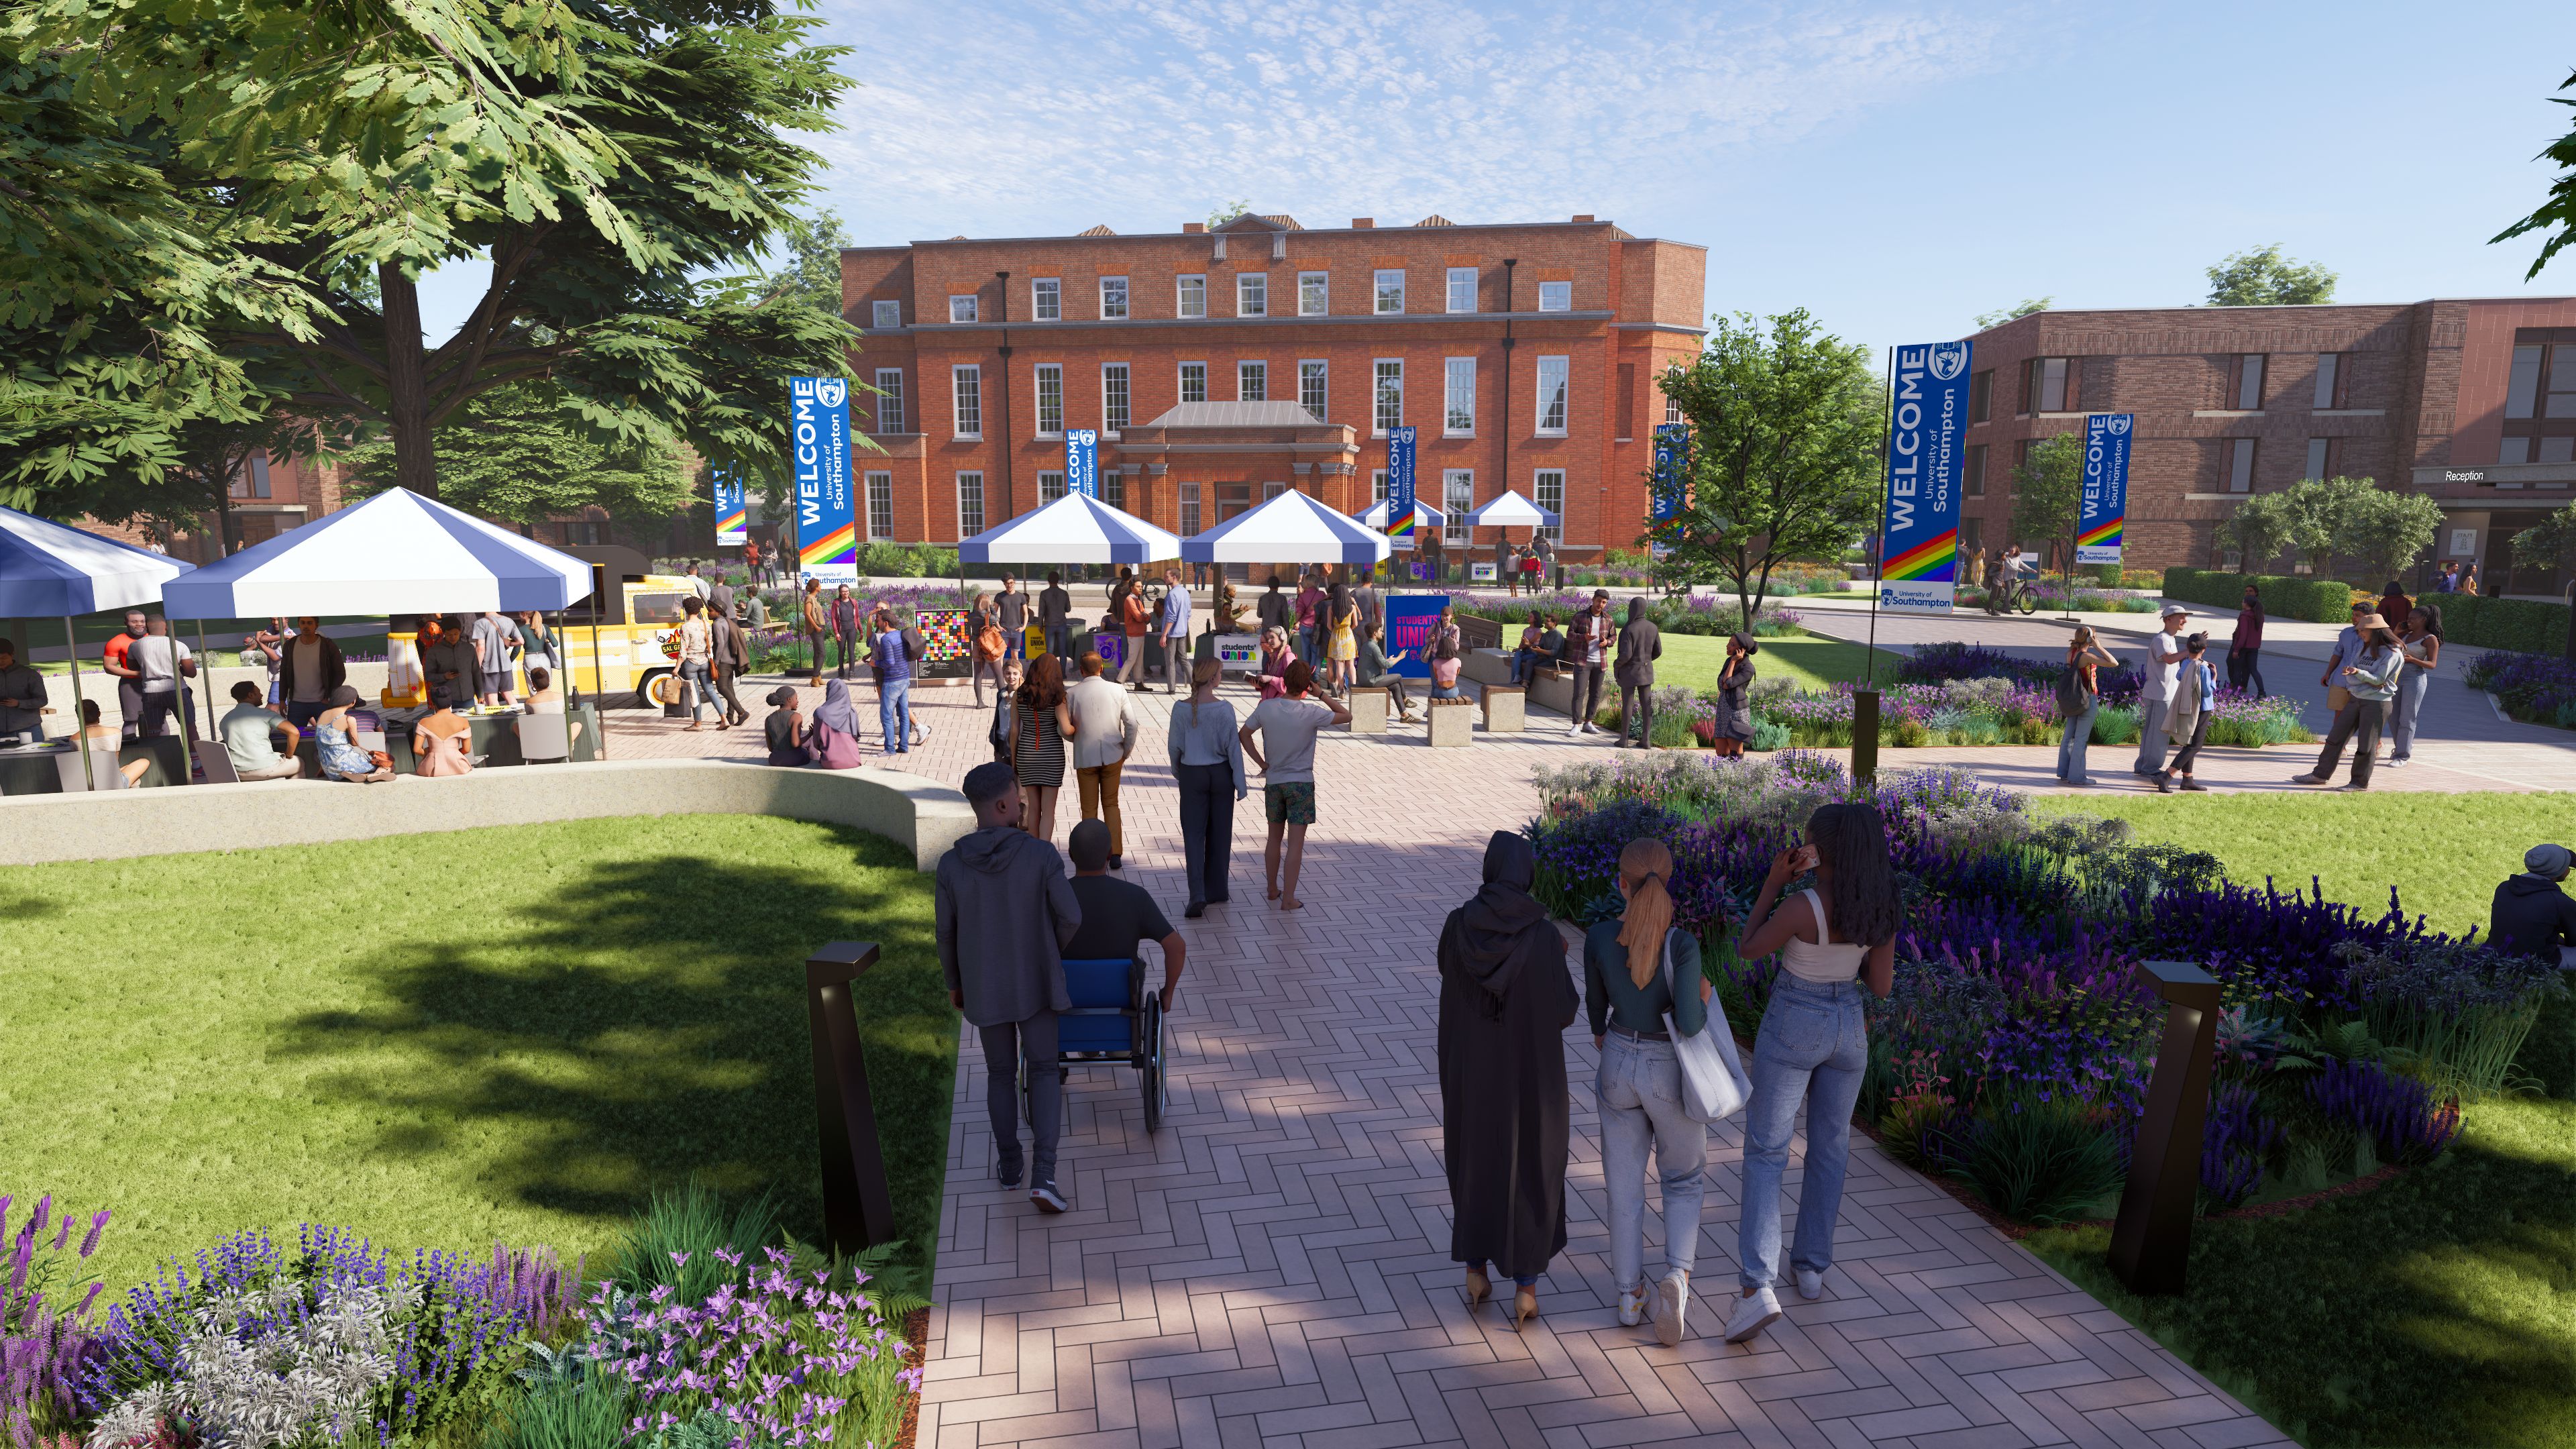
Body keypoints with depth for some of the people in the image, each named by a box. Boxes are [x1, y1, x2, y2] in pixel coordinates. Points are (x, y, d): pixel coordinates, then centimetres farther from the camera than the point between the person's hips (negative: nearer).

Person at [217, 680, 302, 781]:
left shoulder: (224, 720, 12)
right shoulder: (264, 713, -5)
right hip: (265, 769, -6)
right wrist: (288, 756, -2)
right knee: (299, 763, 21)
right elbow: (294, 732, -15)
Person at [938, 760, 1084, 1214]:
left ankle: (1010, 1163, 33)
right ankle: (1044, 1174, -1)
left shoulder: (951, 865, -15)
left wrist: (954, 983, 12)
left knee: (1001, 1073, 21)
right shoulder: (1041, 854, -20)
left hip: (983, 987, 2)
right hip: (1034, 983, -2)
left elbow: (946, 933, -5)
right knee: (1043, 1071, 11)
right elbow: (1070, 916, -14)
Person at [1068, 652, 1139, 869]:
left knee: (1089, 809, 11)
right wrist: (1126, 751, 9)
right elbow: (1131, 723, -4)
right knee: (1111, 804, 14)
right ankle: (1115, 854, 8)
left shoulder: (1072, 694, -7)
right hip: (1112, 756, 1)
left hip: (1084, 758, -1)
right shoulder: (1117, 691, -3)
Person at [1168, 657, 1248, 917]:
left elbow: (1174, 745, 0)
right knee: (1219, 832, 13)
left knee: (1193, 834, 4)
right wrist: (1241, 783, -4)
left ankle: (1198, 895, -10)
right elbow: (1233, 747, -12)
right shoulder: (1224, 709, -15)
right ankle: (1217, 890, 23)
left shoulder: (1181, 709, -9)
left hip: (1192, 774, 1)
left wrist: (1176, 771, 19)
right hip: (1220, 773, -1)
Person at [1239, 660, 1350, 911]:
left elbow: (1243, 734, 2)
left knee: (1274, 839, 18)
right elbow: (1346, 716, -3)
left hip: (1273, 782, 4)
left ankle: (1272, 889, 29)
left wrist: (1261, 763, 6)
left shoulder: (1266, 707, -6)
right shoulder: (1311, 713, -15)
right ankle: (1288, 898, -1)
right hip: (1301, 783, -4)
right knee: (1296, 843, 0)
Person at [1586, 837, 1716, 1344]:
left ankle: (1631, 1295, 24)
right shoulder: (1682, 944, -24)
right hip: (1671, 1074, -2)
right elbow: (1690, 1024, -27)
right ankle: (1676, 1274, -1)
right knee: (1683, 1178, 20)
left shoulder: (1598, 937, -14)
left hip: (1619, 1066, 2)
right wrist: (1703, 999, -4)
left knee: (1625, 1182, 18)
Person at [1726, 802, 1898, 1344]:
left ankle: (1757, 1287, -9)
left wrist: (1772, 882, -10)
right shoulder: (1881, 908, -8)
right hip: (1849, 1026, 5)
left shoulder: (1802, 906, -26)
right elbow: (1881, 986, 0)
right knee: (1829, 1148, 22)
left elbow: (1746, 951, -11)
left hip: (1792, 1029, -5)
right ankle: (1812, 1267, 34)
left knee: (1765, 1155, 2)